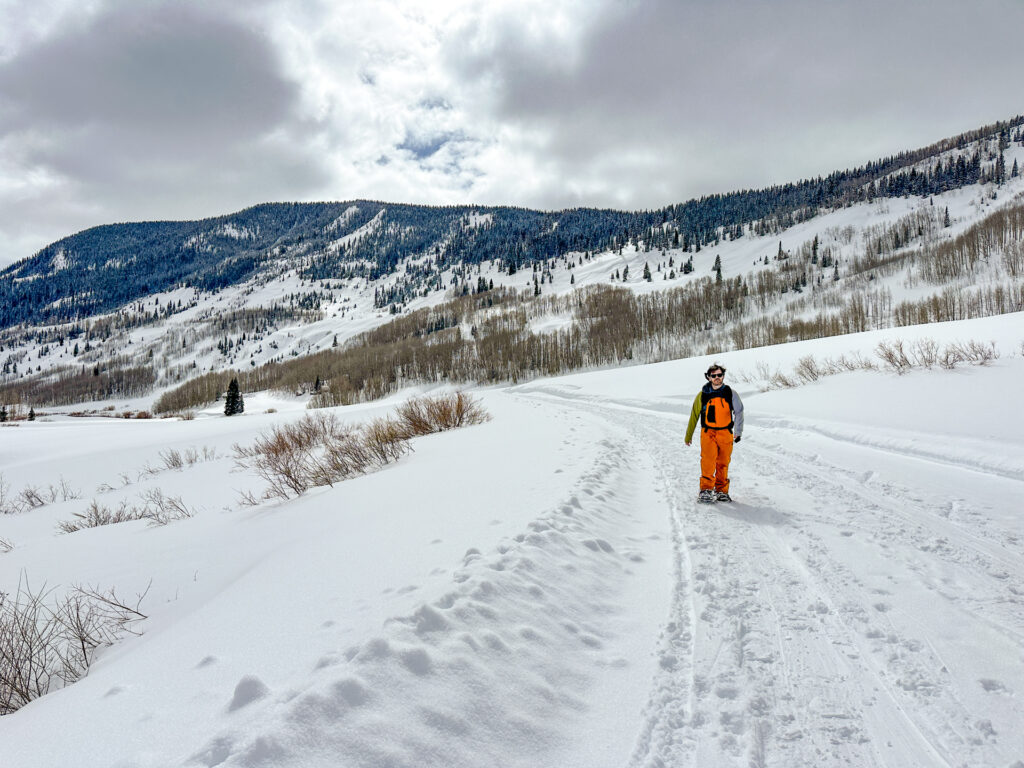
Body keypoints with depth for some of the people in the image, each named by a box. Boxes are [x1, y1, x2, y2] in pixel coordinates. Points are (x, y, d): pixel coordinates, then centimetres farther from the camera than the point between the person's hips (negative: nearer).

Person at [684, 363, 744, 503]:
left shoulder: (730, 393, 4)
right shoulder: (702, 395, 3)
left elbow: (739, 412, 9)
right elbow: (694, 415, 12)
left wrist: (738, 432, -1)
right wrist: (688, 435, 15)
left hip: (725, 433, 1)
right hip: (708, 432, -1)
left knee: (723, 463, 6)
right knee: (708, 460, -17)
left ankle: (721, 491, 18)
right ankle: (706, 489, -14)